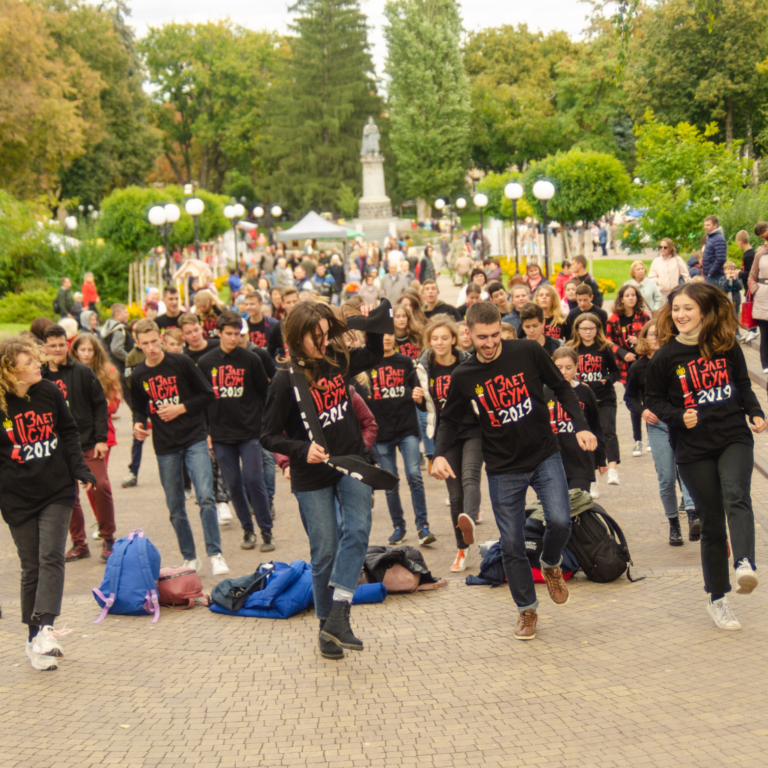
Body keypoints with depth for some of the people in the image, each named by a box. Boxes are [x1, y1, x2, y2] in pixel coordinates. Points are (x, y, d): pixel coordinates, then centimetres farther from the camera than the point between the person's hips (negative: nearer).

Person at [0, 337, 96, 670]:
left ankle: (44, 627, -22)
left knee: (51, 557, -13)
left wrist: (81, 470, 0)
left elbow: (68, 432, 9)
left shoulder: (49, 392, 0)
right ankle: (36, 641, 12)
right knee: (31, 568, 4)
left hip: (57, 492, 2)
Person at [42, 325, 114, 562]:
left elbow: (100, 406, -2)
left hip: (88, 443, -2)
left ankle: (108, 539, 5)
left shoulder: (83, 372, -1)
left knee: (101, 487, -9)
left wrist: (101, 439, -9)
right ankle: (79, 543, 17)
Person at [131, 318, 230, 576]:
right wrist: (138, 423, -2)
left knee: (206, 497, -16)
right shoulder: (138, 376, 6)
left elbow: (208, 394, -3)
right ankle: (190, 558, 20)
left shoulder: (181, 363, -5)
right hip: (165, 447, 4)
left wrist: (181, 408, -13)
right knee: (175, 507, 7)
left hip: (194, 439, -4)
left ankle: (215, 554, -10)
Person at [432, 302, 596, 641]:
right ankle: (526, 609, 21)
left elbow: (562, 388, 2)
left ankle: (550, 565, 18)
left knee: (560, 521, -17)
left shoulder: (528, 352, -8)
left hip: (544, 455, -1)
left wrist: (580, 426, -8)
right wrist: (439, 453, -11)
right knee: (511, 544, 2)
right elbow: (450, 420, 7)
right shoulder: (464, 377, -5)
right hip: (504, 469, 1)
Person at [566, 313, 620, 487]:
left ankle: (612, 468, -19)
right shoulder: (571, 349, -1)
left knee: (608, 431, -14)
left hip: (605, 399, -1)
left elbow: (616, 371, 5)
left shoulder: (604, 348, -1)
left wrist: (607, 380, -14)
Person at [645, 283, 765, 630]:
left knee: (736, 497, -27)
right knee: (712, 523, 3)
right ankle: (717, 599, 15)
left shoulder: (726, 346, 2)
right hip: (693, 449, -1)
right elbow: (654, 399, 3)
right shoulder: (666, 356, -4)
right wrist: (679, 417, -15)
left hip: (734, 438, 1)